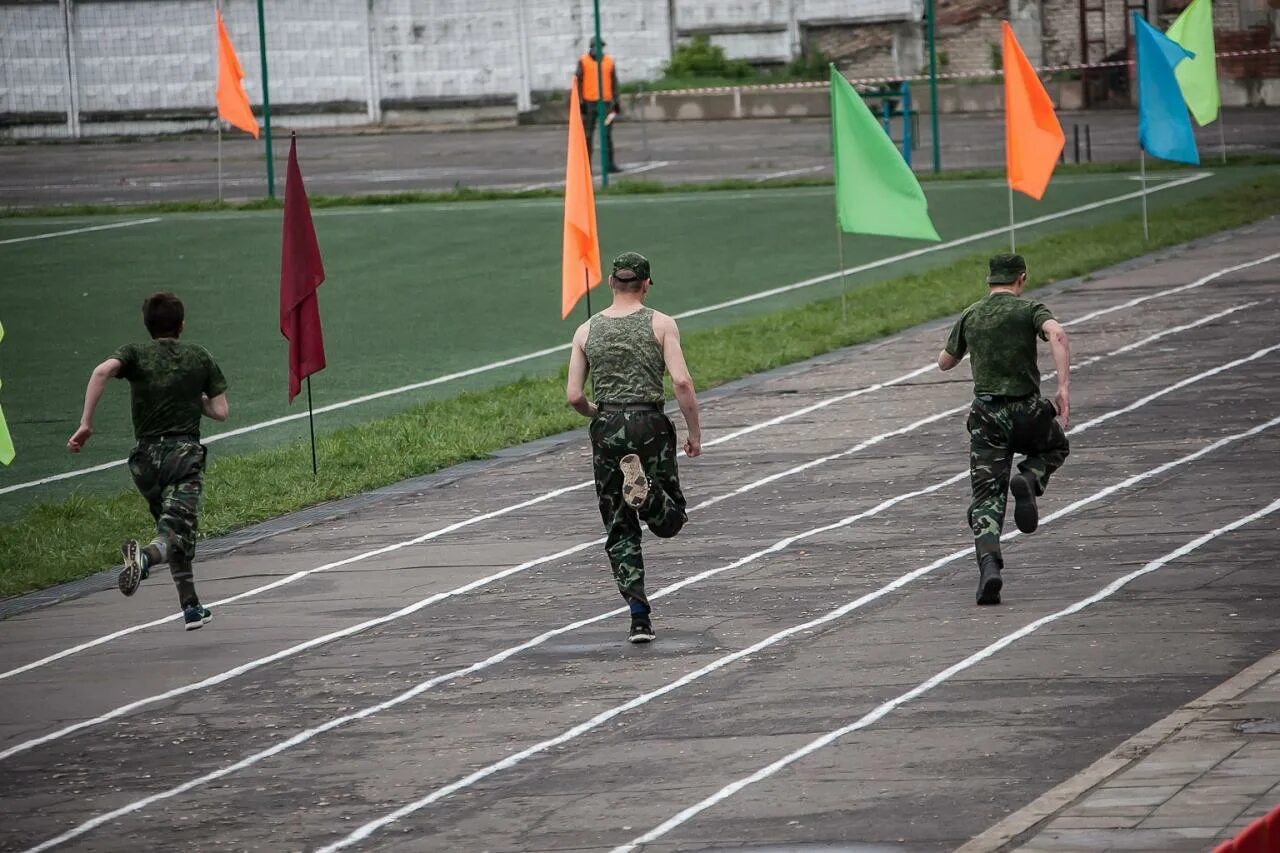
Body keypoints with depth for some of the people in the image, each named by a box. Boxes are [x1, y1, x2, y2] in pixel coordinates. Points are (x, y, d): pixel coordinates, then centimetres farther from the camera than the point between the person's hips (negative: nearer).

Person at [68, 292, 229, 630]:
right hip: (186, 453, -2)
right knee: (176, 532, -16)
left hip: (147, 456, 2)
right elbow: (220, 411, 7)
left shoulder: (135, 353, 6)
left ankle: (191, 606, 25)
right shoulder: (199, 357, 9)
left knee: (173, 528, 20)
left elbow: (103, 371, -16)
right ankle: (146, 557, -49)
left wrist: (85, 424, -16)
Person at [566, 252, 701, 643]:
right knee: (670, 520, 9)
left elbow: (574, 396, 3)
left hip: (608, 429, 2)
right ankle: (645, 491, -26)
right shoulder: (661, 324, -1)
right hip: (650, 425, -2)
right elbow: (681, 382, -11)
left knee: (620, 531, 8)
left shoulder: (587, 331, 6)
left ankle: (639, 615, -4)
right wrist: (695, 432, 0)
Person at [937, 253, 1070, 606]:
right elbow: (1057, 334, -21)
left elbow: (945, 362, 22)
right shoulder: (1029, 310, 0)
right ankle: (1028, 481, -2)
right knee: (1056, 447, 30)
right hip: (1027, 410, -2)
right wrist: (1064, 387, -25)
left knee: (987, 498, 3)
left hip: (986, 415, 2)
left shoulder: (970, 316, 10)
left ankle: (989, 564, -20)